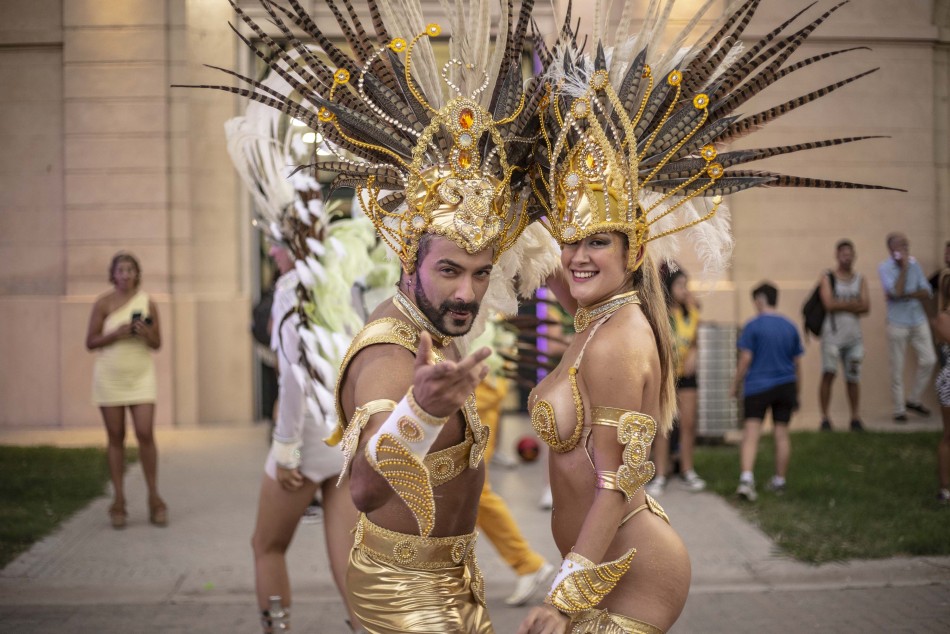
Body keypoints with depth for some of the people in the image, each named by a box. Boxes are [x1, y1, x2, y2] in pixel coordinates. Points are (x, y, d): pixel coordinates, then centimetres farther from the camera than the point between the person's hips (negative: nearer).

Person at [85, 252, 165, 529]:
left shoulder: (147, 303, 3)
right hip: (109, 378, 0)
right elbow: (90, 342, -2)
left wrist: (146, 333, -14)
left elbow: (157, 344, 7)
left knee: (145, 434, -9)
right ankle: (119, 501, 10)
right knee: (116, 438, 4)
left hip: (141, 376, 0)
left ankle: (154, 498, 3)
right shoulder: (103, 303, -1)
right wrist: (117, 333, -17)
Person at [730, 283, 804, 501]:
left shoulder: (753, 326, -8)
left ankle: (746, 478, -21)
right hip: (786, 386, 4)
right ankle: (779, 481, 20)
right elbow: (797, 363, 11)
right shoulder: (790, 327, 6)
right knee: (782, 434, 11)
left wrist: (736, 385, 1)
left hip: (757, 387, -4)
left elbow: (745, 359, -10)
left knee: (750, 434, -6)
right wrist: (796, 393, 21)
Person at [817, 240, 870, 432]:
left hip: (854, 336, 3)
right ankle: (825, 418, -7)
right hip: (832, 335, -3)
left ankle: (855, 418, 17)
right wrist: (853, 304, -6)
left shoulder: (860, 279, 11)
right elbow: (829, 304, -12)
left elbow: (866, 307, -1)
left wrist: (841, 306, -11)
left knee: (853, 378, 5)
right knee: (828, 374, -13)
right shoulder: (828, 278, 2)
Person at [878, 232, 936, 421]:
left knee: (929, 360, -1)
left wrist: (906, 295, -15)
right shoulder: (885, 267, -8)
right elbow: (896, 292, -22)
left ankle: (913, 400, 16)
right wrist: (904, 267, -16)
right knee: (897, 369, 1)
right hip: (898, 323, -4)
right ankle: (899, 410, 10)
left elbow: (926, 293, 0)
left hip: (919, 320, 4)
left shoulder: (914, 264, 6)